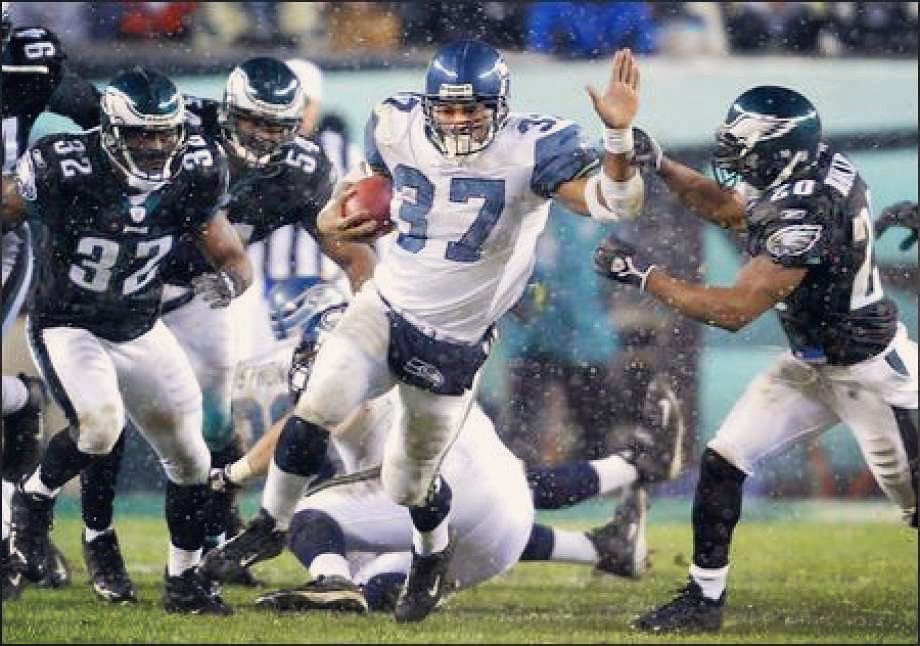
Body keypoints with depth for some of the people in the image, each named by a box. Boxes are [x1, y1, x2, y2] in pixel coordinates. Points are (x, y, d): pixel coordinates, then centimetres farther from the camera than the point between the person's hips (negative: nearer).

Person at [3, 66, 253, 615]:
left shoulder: (193, 172, -11)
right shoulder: (64, 169, -24)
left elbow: (234, 257, -7)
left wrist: (228, 282, -27)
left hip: (141, 331, 5)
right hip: (66, 326, -5)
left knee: (189, 457, 6)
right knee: (100, 424, -30)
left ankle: (184, 581, 24)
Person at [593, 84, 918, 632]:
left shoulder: (809, 212, -32)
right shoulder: (820, 170, -6)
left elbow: (736, 309, -31)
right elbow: (724, 207, 13)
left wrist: (643, 275, -25)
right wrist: (660, 164, -1)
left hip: (871, 370, -9)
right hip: (813, 364, 9)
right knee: (722, 461, 3)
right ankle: (705, 598, 12)